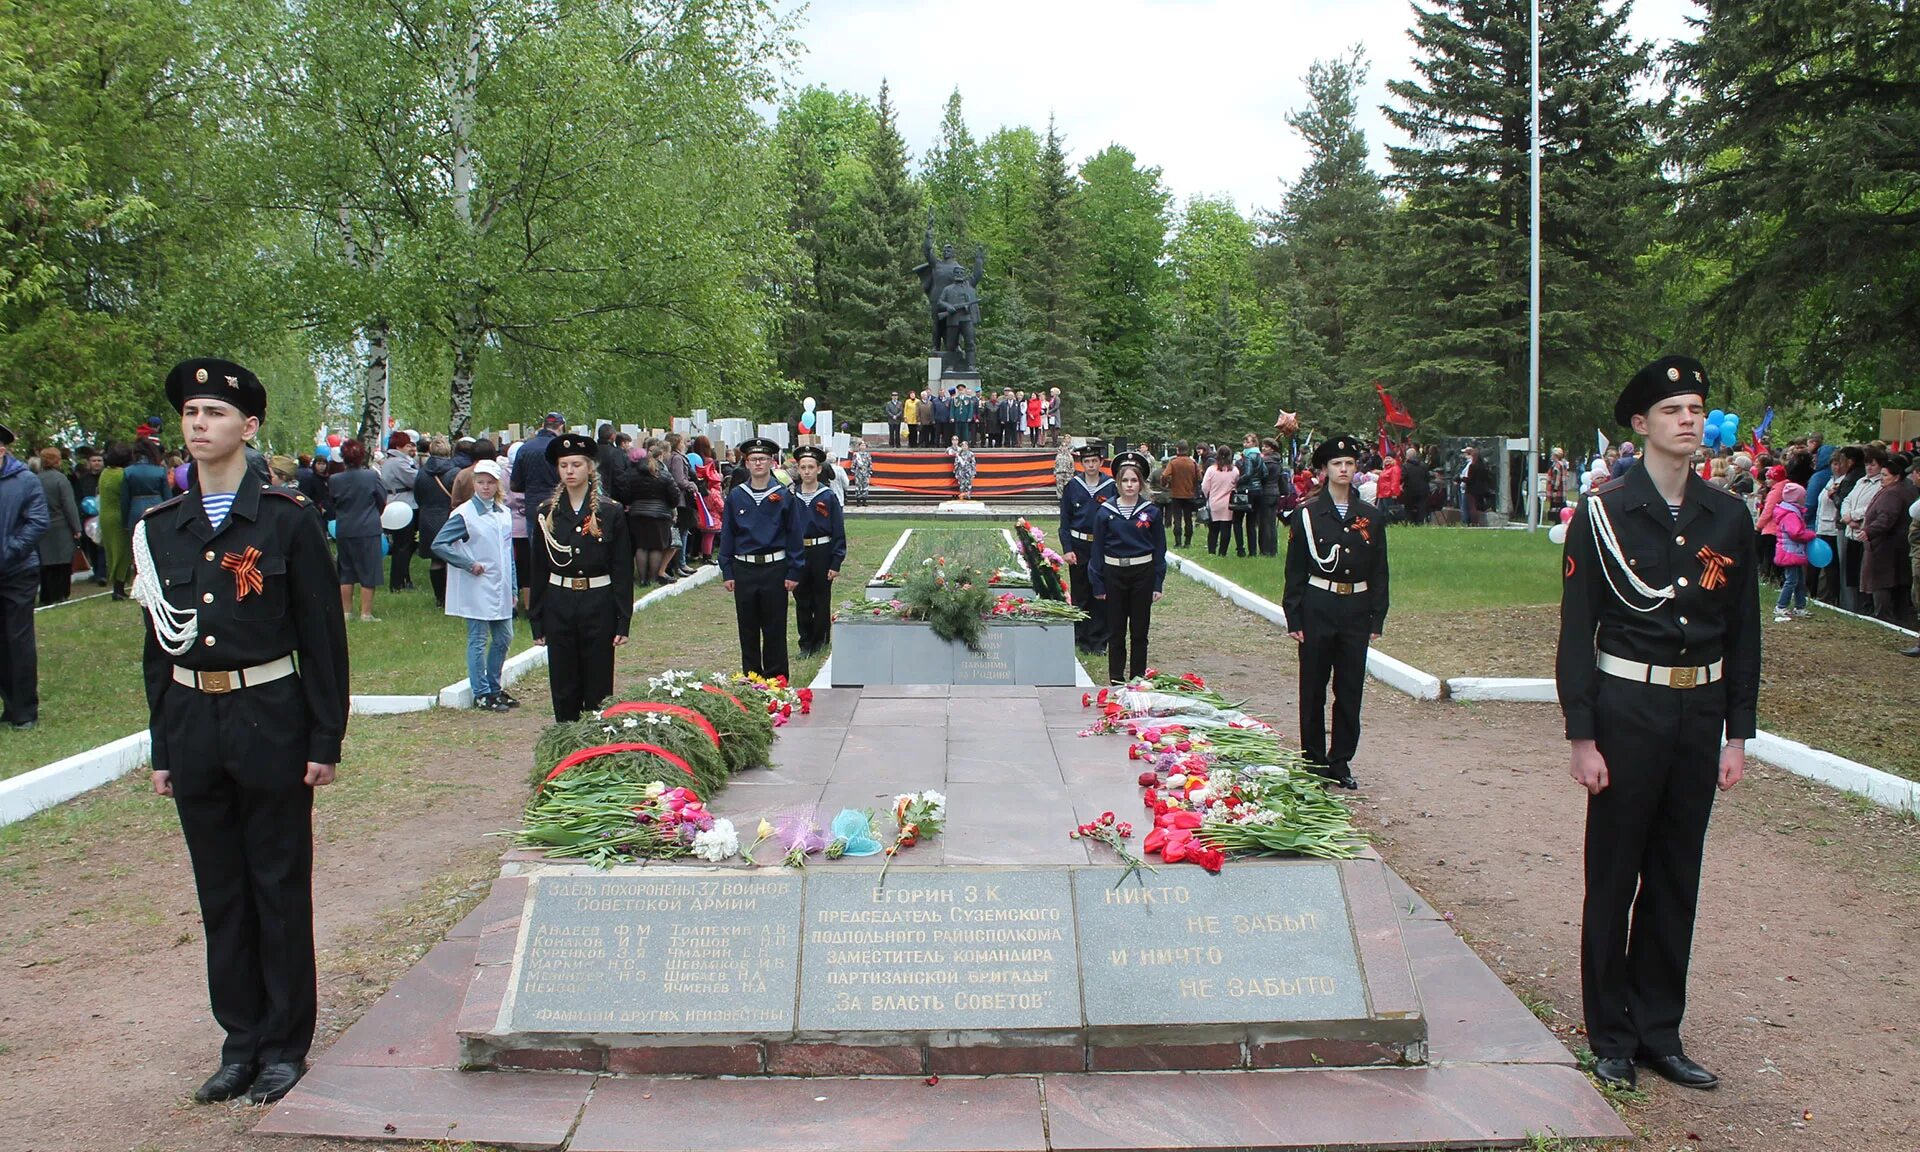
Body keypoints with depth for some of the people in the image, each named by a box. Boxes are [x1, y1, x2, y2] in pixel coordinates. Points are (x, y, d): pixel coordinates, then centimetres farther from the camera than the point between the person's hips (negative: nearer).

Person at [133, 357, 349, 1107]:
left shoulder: (288, 519, -5)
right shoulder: (160, 528, 7)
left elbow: (323, 636, -5)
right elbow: (157, 644, 12)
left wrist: (326, 742, -7)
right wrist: (161, 746, 10)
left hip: (271, 721, -4)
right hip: (192, 726, 4)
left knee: (281, 891, 6)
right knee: (220, 895, 13)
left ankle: (285, 1045, 19)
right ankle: (240, 1041, 26)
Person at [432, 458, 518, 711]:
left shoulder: (504, 514, 9)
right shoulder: (464, 514, -10)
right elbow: (438, 545, -13)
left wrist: (513, 588, 12)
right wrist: (469, 565, -15)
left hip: (500, 589, 6)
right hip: (476, 589, -6)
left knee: (504, 638, 11)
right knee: (478, 640, 0)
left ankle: (493, 688, 25)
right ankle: (481, 694, 8)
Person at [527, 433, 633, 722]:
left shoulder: (611, 512, -2)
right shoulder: (546, 513, 4)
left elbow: (623, 569, -1)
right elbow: (537, 570, 7)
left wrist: (623, 621, -6)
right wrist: (537, 621, 4)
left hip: (598, 604, -2)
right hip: (558, 606, 2)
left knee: (598, 687, 4)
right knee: (563, 687, 8)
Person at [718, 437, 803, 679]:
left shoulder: (784, 495, -1)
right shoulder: (735, 496, 4)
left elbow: (794, 535, 1)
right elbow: (727, 535, 8)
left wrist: (794, 573, -3)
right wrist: (727, 572, 3)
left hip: (775, 568, -2)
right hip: (744, 570, 2)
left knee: (775, 630, 4)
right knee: (747, 630, 9)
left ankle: (776, 678, 13)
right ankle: (750, 679, 19)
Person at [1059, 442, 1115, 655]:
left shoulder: (1111, 487, 0)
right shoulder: (1072, 486, 2)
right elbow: (1065, 520, 4)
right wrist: (1067, 549, -4)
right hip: (1079, 548, 0)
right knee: (1080, 596, 5)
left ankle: (1098, 641, 8)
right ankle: (1081, 639, 13)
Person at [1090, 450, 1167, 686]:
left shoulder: (1151, 512, -1)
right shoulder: (1105, 512, -2)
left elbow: (1159, 549, 4)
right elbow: (1097, 551, 2)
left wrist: (1158, 584, 0)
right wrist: (1097, 584, 0)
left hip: (1143, 572, 0)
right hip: (1114, 573, 0)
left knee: (1140, 630, 8)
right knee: (1116, 631, 7)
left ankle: (1138, 679, 17)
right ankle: (1116, 679, 15)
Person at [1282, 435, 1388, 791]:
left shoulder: (1371, 516, 6)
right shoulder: (1307, 514, -2)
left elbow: (1379, 572, 9)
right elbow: (1295, 571, -1)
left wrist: (1377, 619, 4)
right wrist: (1293, 618, -6)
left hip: (1356, 610, 2)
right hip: (1317, 609, -2)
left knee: (1351, 691, 7)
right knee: (1313, 690, 5)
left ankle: (1340, 762, 18)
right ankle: (1313, 762, 15)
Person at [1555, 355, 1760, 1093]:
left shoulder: (1729, 518, 5)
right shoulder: (1603, 514, -7)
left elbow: (1744, 632, 9)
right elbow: (1576, 631, -7)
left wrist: (1737, 735, 6)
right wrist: (1582, 737, -11)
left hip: (1701, 711, 4)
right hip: (1626, 707, -4)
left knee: (1676, 877, 12)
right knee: (1613, 876, 5)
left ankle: (1659, 1030, 25)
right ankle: (1611, 1035, 19)